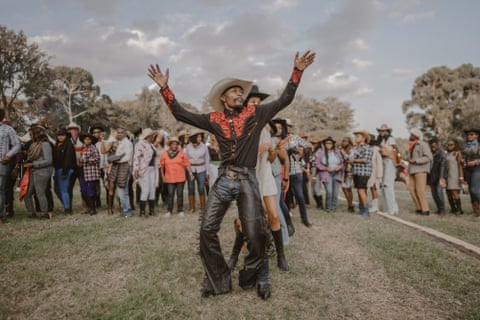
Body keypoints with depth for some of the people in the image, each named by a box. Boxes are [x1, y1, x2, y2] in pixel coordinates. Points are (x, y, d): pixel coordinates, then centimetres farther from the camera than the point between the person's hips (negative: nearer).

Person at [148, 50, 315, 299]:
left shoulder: (255, 114, 7)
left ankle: (251, 278, 24)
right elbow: (181, 114, 12)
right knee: (207, 228, -3)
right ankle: (218, 280, 13)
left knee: (255, 234, -1)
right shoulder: (214, 119, 10)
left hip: (247, 179, -1)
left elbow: (284, 99, 8)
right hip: (224, 179, 2)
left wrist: (297, 71, 2)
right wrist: (165, 88, 7)